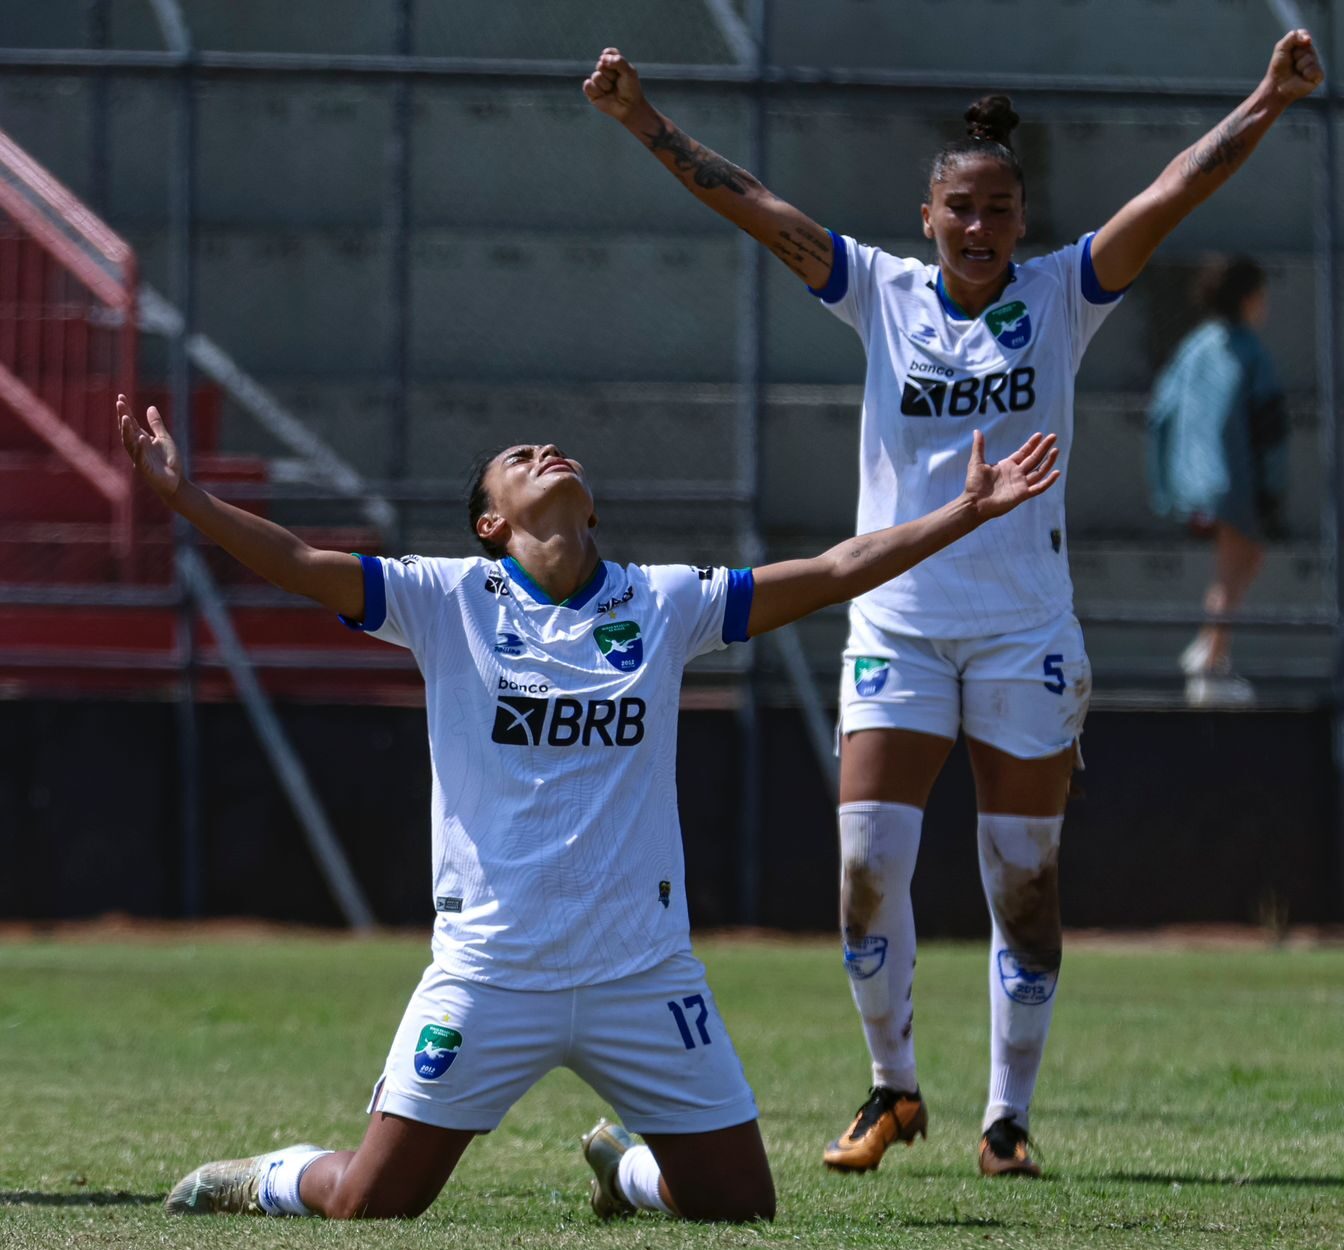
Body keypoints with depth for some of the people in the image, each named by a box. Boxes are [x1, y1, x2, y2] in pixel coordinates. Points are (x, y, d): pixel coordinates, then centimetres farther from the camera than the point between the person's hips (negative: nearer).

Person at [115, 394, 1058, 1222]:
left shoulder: (666, 602, 6)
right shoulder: (448, 599, 0)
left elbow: (838, 571, 6)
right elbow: (300, 563, -7)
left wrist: (971, 511, 2)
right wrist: (184, 497, -19)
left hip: (646, 975, 2)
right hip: (488, 975, -2)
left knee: (739, 1202, 4)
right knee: (372, 1202, -5)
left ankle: (627, 1167, 36)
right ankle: (274, 1181, 29)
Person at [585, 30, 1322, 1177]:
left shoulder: (1062, 296, 0)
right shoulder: (884, 293, 3)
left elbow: (1172, 195, -10)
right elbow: (751, 204, -1)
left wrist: (1265, 106, -22)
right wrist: (645, 122, -7)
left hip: (1028, 630, -1)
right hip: (898, 622, 1)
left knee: (1024, 875, 2)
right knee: (868, 859, -8)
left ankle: (1010, 1113, 13)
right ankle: (893, 1088, 11)